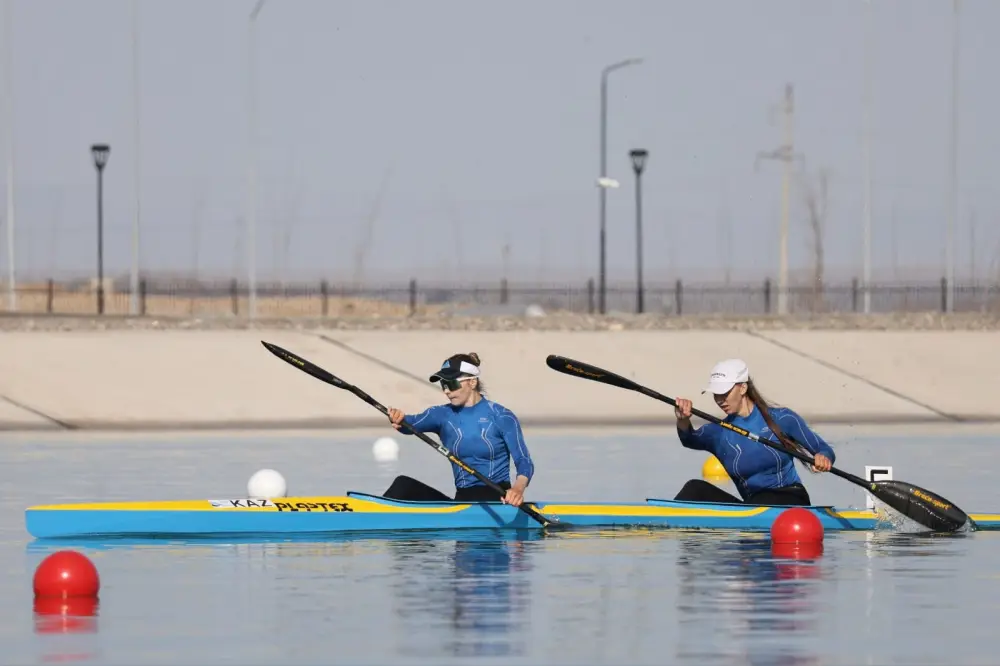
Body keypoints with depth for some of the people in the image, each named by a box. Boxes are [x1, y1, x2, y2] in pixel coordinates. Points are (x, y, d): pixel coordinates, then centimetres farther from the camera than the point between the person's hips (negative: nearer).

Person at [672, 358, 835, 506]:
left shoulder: (781, 419, 0)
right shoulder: (719, 432, 6)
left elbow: (824, 450, 2)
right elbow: (690, 440, -16)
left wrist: (823, 458, -24)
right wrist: (683, 421, -40)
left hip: (791, 502, -3)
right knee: (696, 489, -17)